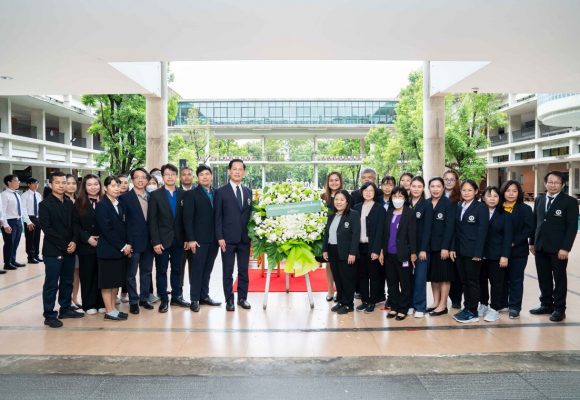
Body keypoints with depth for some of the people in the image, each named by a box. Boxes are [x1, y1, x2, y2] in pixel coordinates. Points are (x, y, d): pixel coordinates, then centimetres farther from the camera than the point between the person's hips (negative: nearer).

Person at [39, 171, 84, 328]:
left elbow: (75, 224, 7)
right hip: (53, 250, -5)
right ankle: (49, 315, 10)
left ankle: (65, 309, 25)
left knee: (67, 282, 13)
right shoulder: (45, 204, -6)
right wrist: (65, 244, -14)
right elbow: (46, 228, -12)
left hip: (69, 250, 5)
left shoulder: (69, 203, 9)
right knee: (51, 284, 1)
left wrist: (74, 241, -9)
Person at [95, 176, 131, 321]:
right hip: (108, 250, -7)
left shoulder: (120, 204, 11)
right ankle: (109, 312, 11)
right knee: (107, 281, 2)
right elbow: (106, 230, -15)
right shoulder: (101, 205, -10)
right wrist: (122, 246, -14)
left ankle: (113, 308, 21)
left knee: (117, 281, 12)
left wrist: (127, 245, -1)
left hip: (121, 249, 7)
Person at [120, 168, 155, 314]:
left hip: (149, 241, 5)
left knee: (146, 272, 13)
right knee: (131, 273, 6)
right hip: (133, 241, -4)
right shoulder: (125, 197, -6)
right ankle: (133, 302, 16)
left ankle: (144, 298, 26)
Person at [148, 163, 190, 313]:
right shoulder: (155, 195, -3)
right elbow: (152, 220, -6)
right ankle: (164, 300, 15)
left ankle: (176, 297, 22)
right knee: (161, 270, 5)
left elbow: (185, 217, 6)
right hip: (162, 240, -2)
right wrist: (156, 241, -12)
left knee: (177, 269, 11)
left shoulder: (182, 194, 5)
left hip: (178, 239, 3)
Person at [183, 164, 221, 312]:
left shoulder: (217, 193, 10)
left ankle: (204, 295, 22)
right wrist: (190, 239, -13)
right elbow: (187, 218, -7)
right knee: (196, 269, 1)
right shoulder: (191, 194, -2)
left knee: (207, 269, 11)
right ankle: (194, 299, 9)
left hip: (213, 239, 4)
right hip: (198, 239, -4)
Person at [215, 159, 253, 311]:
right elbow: (218, 217, -3)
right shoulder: (221, 192, -1)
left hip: (245, 238, 4)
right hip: (228, 238, -3)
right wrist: (219, 237, -10)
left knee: (244, 270, 9)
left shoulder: (248, 192, 11)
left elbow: (250, 213, 13)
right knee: (228, 271, 4)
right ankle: (229, 299, 14)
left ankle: (242, 298, 20)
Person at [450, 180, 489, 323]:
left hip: (472, 252, -5)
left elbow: (482, 232, -11)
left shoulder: (481, 208, -7)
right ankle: (467, 308, 23)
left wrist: (477, 253, -15)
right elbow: (455, 229, 11)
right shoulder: (458, 207, 10)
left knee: (473, 281, 3)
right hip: (460, 251, 6)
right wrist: (453, 248, 4)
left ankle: (473, 312, 11)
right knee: (464, 281, 12)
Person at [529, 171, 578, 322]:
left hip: (558, 249, -5)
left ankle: (559, 308, 15)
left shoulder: (570, 201, -6)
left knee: (559, 279, 5)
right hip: (540, 247, 5)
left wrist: (565, 248, -16)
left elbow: (572, 227, -10)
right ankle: (546, 305, 24)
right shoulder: (539, 200, 11)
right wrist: (532, 242, 11)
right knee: (543, 278, 12)